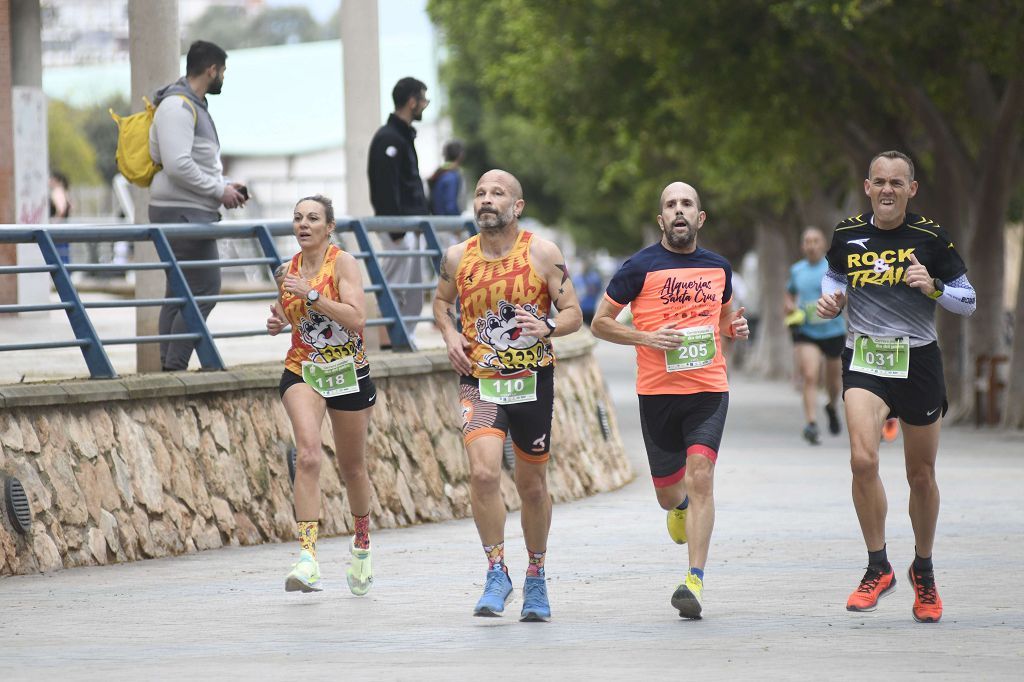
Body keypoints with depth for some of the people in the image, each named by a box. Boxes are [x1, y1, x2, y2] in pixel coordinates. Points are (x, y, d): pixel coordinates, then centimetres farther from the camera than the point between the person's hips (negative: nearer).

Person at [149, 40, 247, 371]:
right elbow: (178, 166, -23)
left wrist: (225, 186, 12)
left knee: (180, 293, 10)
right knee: (204, 289, -14)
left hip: (193, 213, 11)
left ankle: (170, 366, 10)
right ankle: (175, 366, -15)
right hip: (182, 212, -11)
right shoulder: (177, 106, -14)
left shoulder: (193, 105, 20)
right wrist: (219, 190, -15)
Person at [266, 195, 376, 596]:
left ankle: (362, 541, 41)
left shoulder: (343, 262, -10)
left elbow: (356, 319, -22)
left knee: (352, 468, 13)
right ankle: (307, 557, -29)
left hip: (349, 372, -2)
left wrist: (310, 294, -26)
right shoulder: (289, 270, 4)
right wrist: (277, 322, 1)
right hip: (302, 372, 2)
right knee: (308, 455, -22)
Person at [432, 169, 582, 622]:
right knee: (483, 472, -21)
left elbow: (573, 314, -3)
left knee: (532, 484, 11)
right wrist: (450, 335, 0)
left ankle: (536, 577, 31)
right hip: (479, 381, 0)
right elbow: (441, 301, 20)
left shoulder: (542, 253, -6)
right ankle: (496, 572, -6)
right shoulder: (457, 258, 0)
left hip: (532, 380, 0)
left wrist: (546, 327, -24)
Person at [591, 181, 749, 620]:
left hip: (709, 390, 1)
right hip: (657, 392, -1)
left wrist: (735, 328, 3)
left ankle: (695, 580, -20)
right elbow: (600, 323, 1)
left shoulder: (718, 268, 9)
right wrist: (646, 337, -14)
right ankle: (681, 506, 50)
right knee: (668, 493, 10)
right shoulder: (640, 267, -3)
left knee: (699, 476, -17)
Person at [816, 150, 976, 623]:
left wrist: (933, 288, -18)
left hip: (917, 362, -1)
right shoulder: (847, 235, 1)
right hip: (863, 359, 1)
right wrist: (831, 302, 0)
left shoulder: (930, 238, -5)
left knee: (921, 476, 9)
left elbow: (969, 301, 1)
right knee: (863, 459, -21)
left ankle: (924, 570, 32)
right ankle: (878, 569, -8)